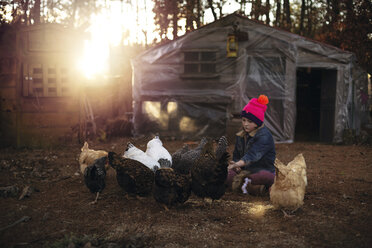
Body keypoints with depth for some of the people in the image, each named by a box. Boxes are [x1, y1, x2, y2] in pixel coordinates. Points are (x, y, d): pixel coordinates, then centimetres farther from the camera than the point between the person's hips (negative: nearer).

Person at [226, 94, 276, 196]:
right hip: (244, 170, 6)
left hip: (262, 171, -6)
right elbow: (236, 156, 15)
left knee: (266, 177, -41)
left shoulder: (264, 136, -16)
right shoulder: (241, 135, 9)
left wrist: (235, 165, -47)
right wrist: (235, 164, -10)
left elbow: (252, 155, -31)